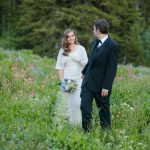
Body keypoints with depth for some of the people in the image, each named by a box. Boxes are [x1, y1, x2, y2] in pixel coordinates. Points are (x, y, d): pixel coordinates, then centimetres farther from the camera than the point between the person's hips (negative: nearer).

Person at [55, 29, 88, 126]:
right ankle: (72, 124, 9)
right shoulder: (62, 51, 10)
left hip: (79, 80, -2)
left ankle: (80, 123, -6)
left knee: (79, 102, -12)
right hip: (67, 80, 2)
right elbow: (60, 67, 10)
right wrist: (61, 81, 0)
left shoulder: (81, 49, 4)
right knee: (70, 103, 2)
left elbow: (85, 65, 2)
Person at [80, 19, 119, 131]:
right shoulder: (95, 43, 9)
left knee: (104, 110, 7)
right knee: (85, 107, -2)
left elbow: (112, 69, -17)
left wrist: (106, 87, -19)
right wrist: (84, 72, 30)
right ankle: (87, 131, 4)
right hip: (88, 82, 6)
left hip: (101, 85, -6)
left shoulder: (112, 46, -15)